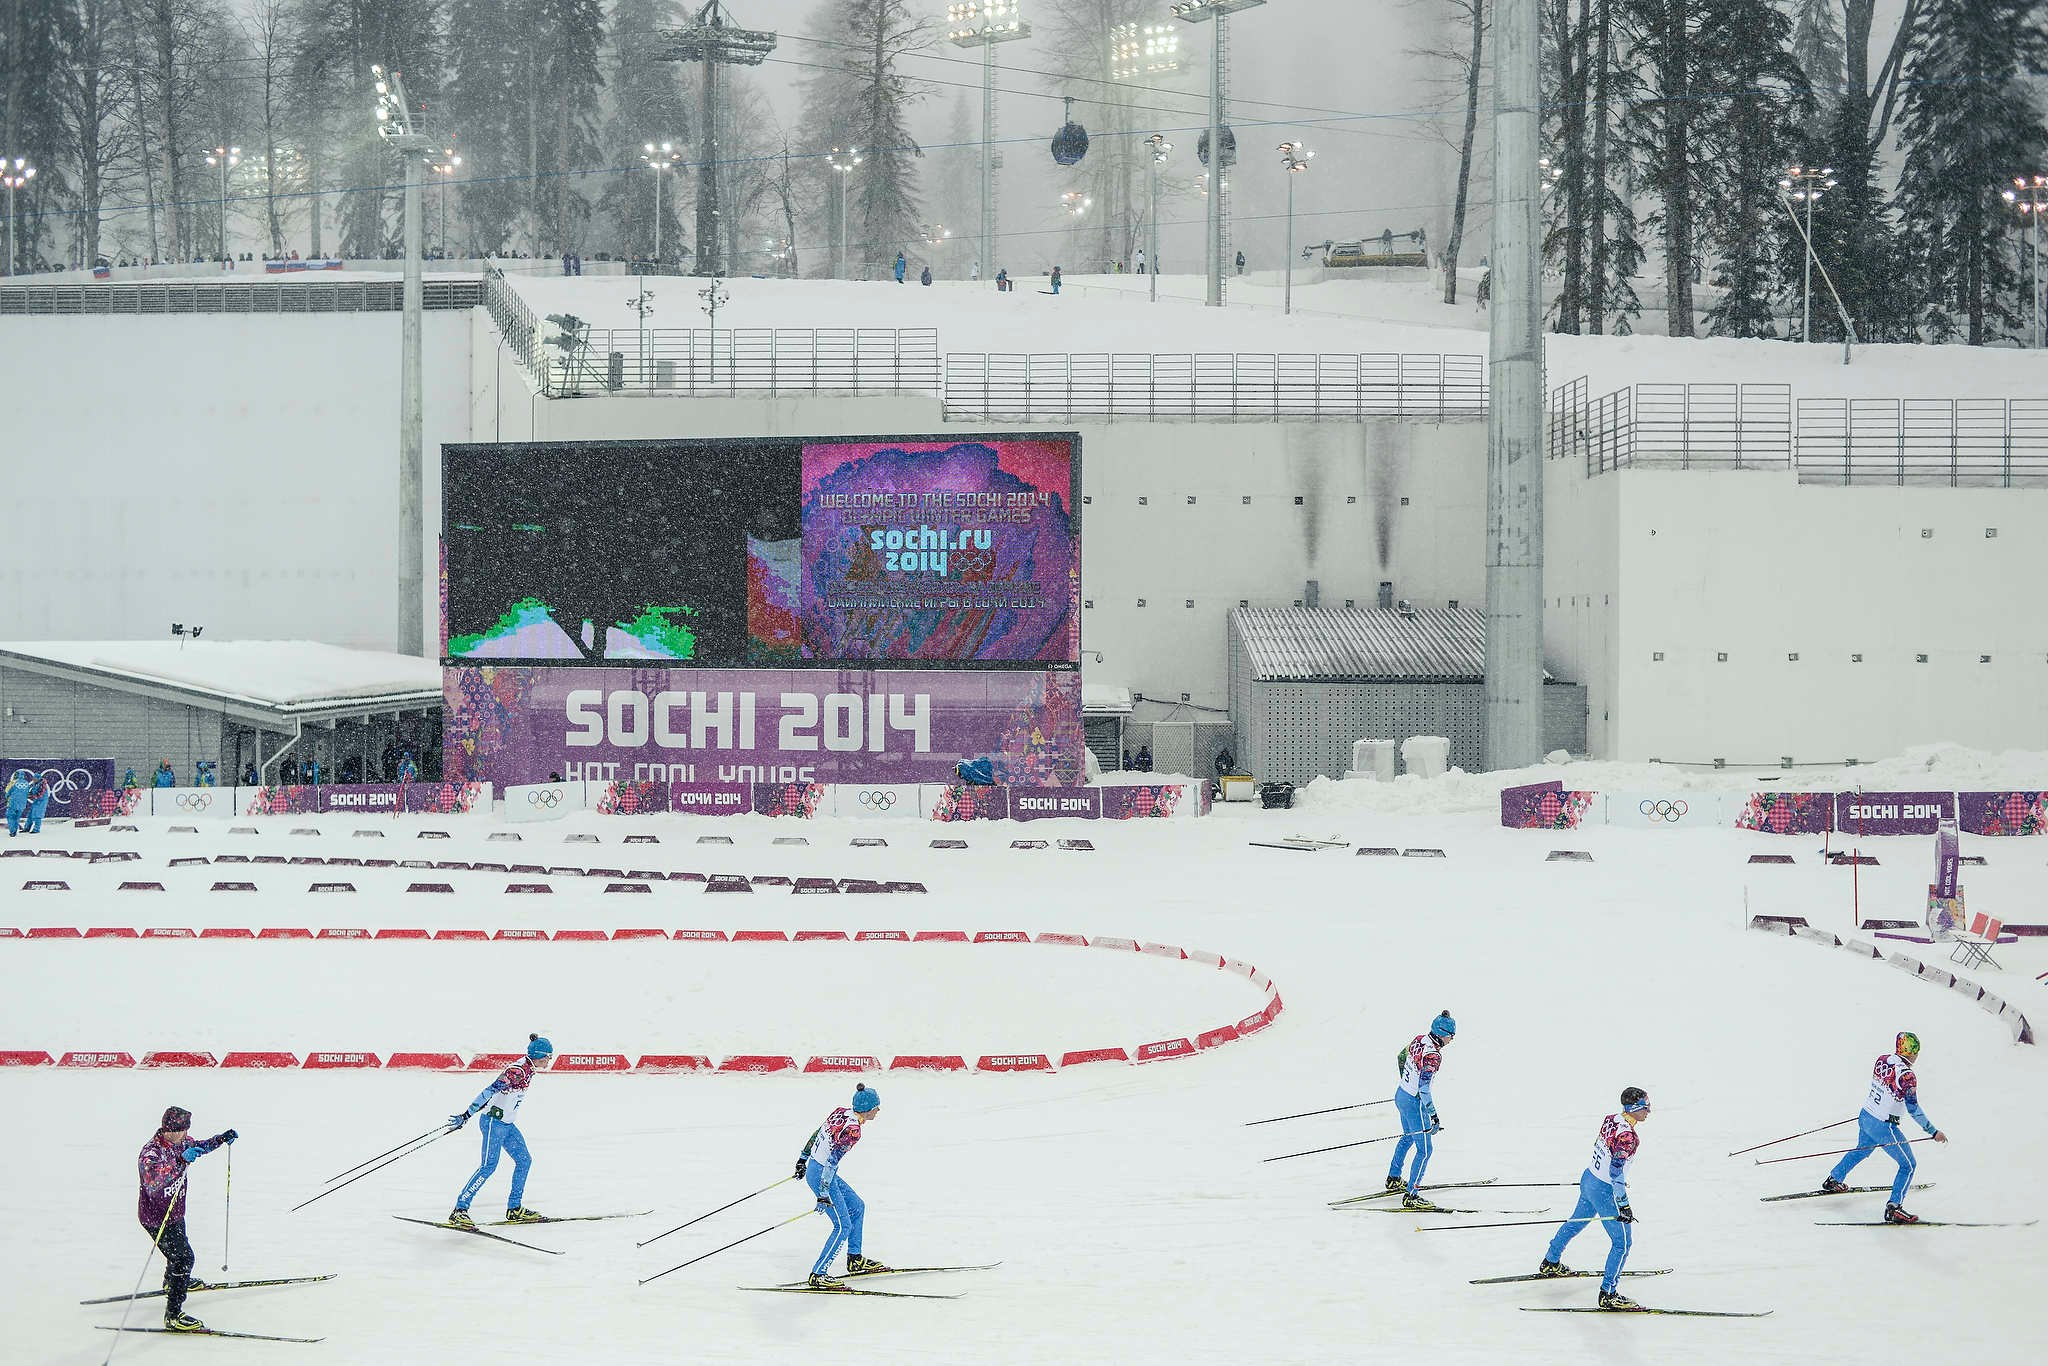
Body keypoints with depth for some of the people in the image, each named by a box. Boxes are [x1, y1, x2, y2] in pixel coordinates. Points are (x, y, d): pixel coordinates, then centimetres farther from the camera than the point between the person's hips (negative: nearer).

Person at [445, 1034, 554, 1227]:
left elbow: (500, 1088, 19)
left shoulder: (528, 1070, 9)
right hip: (494, 1122, -10)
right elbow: (490, 1091, -27)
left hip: (507, 1124, 10)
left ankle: (514, 1209, 17)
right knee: (489, 1165, -13)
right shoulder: (518, 1071, -22)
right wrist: (467, 1115, -30)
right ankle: (459, 1211, -13)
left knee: (524, 1160, 10)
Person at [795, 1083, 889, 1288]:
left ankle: (855, 1260, 30)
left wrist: (804, 1159, 28)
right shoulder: (852, 1130, -23)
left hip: (812, 1169, 10)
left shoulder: (841, 1112, 2)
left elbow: (816, 1133, 15)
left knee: (857, 1206, 21)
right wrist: (824, 1193, -26)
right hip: (822, 1176, -10)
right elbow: (832, 1159, -27)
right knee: (843, 1226, -5)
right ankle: (817, 1275, -3)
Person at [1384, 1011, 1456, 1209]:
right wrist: (1434, 1116, -30)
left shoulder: (1419, 1040, -2)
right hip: (1414, 1103, -9)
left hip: (1401, 1094, 9)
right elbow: (1423, 1088, -34)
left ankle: (1393, 1180, 47)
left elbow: (1400, 1057, 16)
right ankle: (1410, 1197, 2)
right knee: (1425, 1150, 0)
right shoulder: (1433, 1056, -28)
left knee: (1408, 1137, 31)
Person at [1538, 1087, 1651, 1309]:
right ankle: (1608, 1294, 0)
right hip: (1604, 1191, -9)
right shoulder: (1626, 1136, -27)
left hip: (1589, 1177, 9)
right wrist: (1624, 1204, -24)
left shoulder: (1610, 1120, -1)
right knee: (1623, 1242, -1)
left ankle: (1550, 1263, 50)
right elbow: (1616, 1173, -29)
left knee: (1576, 1223, 31)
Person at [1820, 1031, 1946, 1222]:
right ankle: (1894, 1208, -1)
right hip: (1883, 1127, -8)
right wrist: (1933, 1132, -18)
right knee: (1908, 1165, 4)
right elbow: (1913, 1109, -23)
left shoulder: (1883, 1060, -2)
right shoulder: (1907, 1075, -24)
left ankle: (1833, 1181, 50)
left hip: (1865, 1116, 8)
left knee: (1862, 1150, 35)